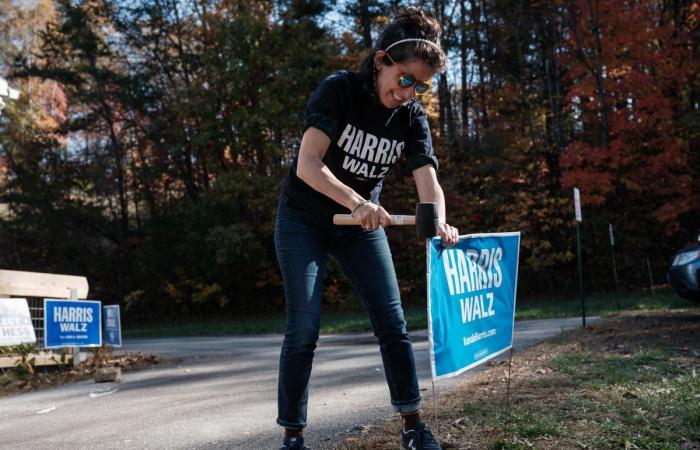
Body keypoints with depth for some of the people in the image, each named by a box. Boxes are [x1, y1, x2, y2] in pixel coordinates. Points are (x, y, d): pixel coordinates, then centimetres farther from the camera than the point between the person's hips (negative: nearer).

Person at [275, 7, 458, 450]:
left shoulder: (413, 117, -8)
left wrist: (439, 223, -42)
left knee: (393, 324, 0)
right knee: (303, 330, -9)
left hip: (362, 224, 4)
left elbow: (428, 181, -20)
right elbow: (307, 164, -31)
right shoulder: (339, 89, -20)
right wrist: (357, 203, -47)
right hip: (304, 219, -4)